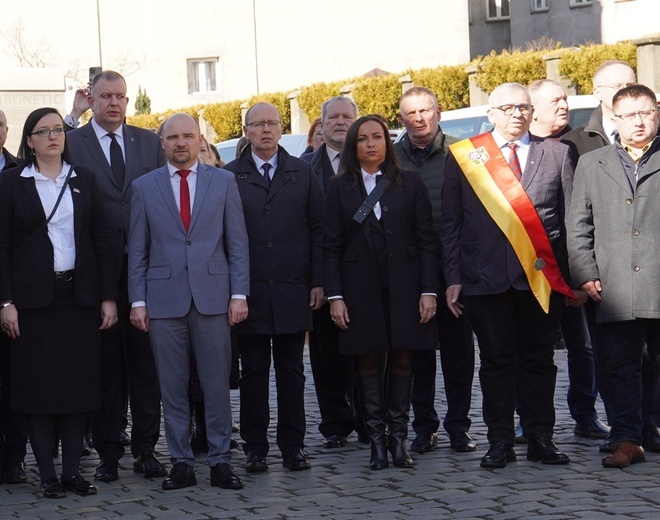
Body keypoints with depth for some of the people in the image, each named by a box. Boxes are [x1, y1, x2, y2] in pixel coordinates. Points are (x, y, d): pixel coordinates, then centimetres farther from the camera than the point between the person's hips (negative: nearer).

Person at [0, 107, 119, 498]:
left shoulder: (84, 180, 9)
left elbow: (102, 240, 8)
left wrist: (109, 296, 2)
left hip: (80, 296, 2)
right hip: (34, 298, -2)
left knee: (79, 385, 2)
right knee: (38, 387, -1)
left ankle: (73, 471, 9)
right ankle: (48, 474, 5)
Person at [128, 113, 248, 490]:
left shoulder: (223, 182, 7)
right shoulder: (145, 187, 8)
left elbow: (238, 243, 6)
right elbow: (138, 250, 8)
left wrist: (239, 293, -2)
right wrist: (138, 300, 1)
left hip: (212, 296, 0)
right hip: (164, 297, 0)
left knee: (217, 383, 1)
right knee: (173, 385, 3)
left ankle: (220, 461, 8)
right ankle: (182, 462, 10)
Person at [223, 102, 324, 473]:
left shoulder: (302, 173, 9)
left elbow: (318, 230, 7)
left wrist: (318, 282, 0)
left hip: (293, 290, 1)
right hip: (249, 291, -1)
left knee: (292, 371, 6)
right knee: (253, 372, 4)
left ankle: (293, 446, 13)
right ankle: (255, 448, 11)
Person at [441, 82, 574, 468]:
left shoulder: (556, 154, 9)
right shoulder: (465, 155, 6)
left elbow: (570, 218, 7)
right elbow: (451, 223, 6)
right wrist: (453, 278, -2)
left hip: (542, 275, 1)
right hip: (487, 275, -1)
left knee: (539, 359, 5)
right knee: (496, 360, 3)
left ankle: (541, 439, 13)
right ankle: (500, 442, 9)